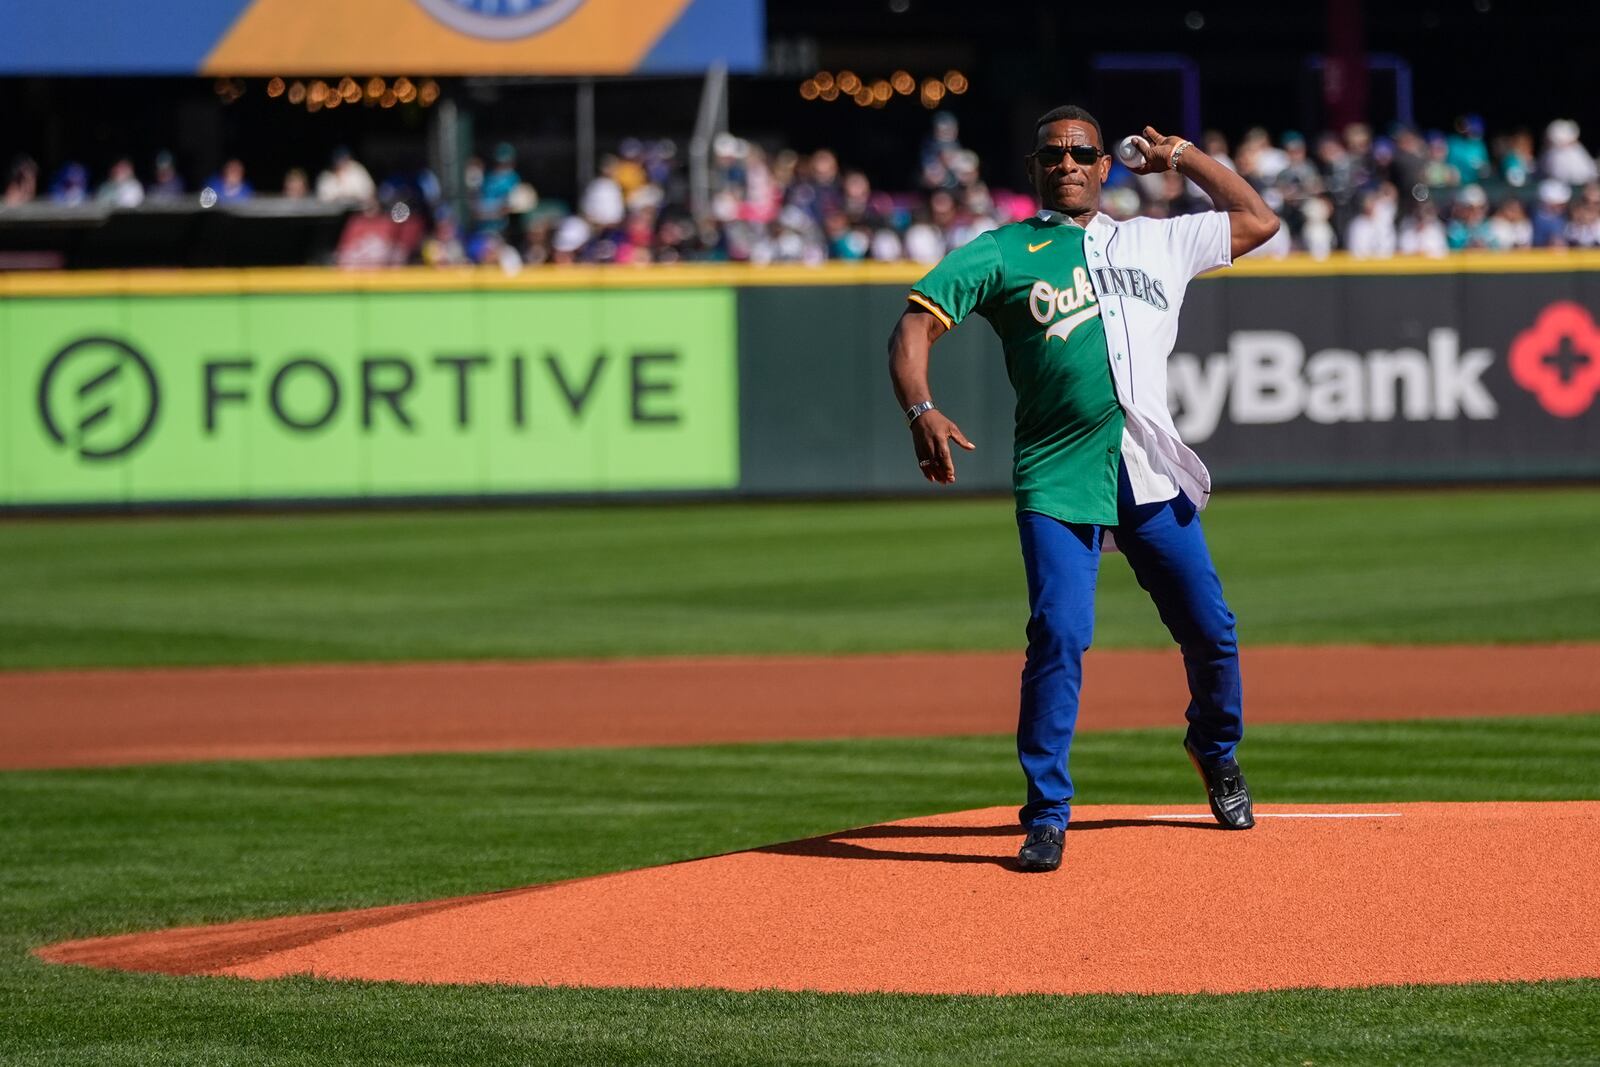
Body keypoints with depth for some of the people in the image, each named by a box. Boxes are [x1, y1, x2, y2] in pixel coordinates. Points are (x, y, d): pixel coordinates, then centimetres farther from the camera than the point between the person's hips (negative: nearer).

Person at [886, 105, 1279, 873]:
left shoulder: (1158, 243, 17)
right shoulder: (1001, 254, 7)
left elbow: (1258, 220, 28)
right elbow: (915, 324, -2)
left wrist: (1182, 157, 25)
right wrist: (920, 412, -19)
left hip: (1152, 479, 3)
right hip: (1058, 481, -3)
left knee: (1210, 631, 9)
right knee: (1058, 637, -15)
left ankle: (1216, 751, 39)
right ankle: (1046, 816, -6)